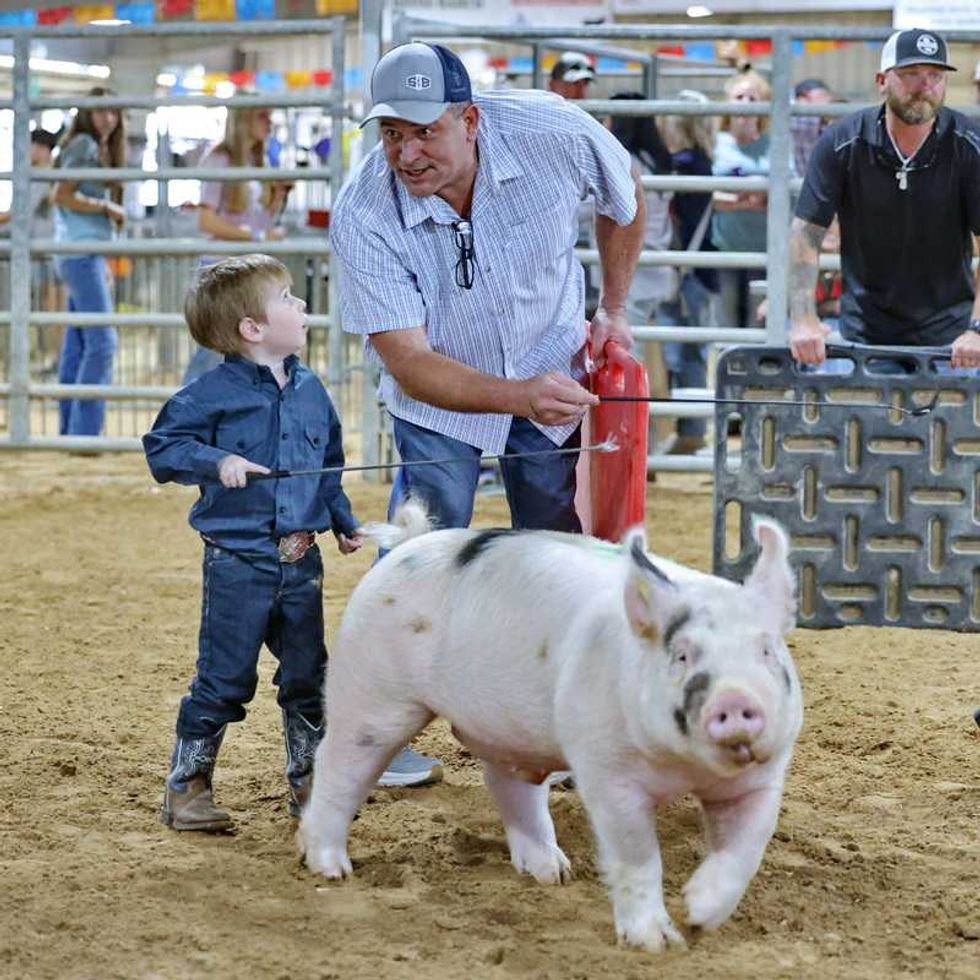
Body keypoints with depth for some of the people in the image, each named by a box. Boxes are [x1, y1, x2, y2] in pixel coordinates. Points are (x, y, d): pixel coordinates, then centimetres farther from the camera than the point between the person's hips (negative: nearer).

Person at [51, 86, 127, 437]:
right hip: (81, 254, -10)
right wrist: (107, 207, -11)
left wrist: (103, 264, 15)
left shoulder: (101, 149, 20)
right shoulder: (85, 146, -8)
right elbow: (61, 195, -16)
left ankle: (71, 432, 11)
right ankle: (85, 431, -14)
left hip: (89, 256, 10)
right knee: (102, 342, -13)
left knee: (76, 348, 9)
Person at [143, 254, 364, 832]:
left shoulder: (311, 390, 8)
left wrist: (345, 523, 15)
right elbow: (162, 447, -10)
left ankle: (310, 784, 25)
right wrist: (216, 461, -23)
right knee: (224, 680, -1)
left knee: (309, 677, 12)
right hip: (238, 561, -6)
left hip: (301, 562, 6)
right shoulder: (214, 393, -11)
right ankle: (186, 787, 11)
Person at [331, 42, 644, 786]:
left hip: (553, 370, 2)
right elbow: (409, 362, -30)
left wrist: (613, 310, 1)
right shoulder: (364, 215, -30)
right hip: (441, 397, -2)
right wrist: (519, 397, -44)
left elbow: (626, 202, -2)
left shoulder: (555, 132, -27)